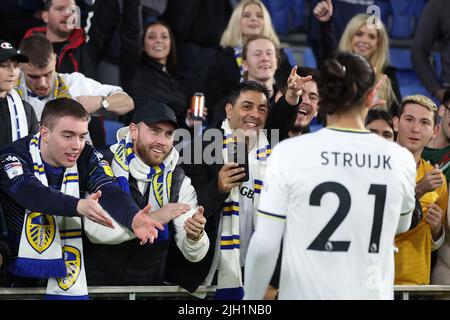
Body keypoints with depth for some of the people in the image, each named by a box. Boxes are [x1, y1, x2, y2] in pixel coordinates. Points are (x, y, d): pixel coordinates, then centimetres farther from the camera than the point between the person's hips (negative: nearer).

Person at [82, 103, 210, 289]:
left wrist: (195, 236, -24)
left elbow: (193, 254, -1)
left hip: (149, 286, 3)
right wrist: (151, 219, -26)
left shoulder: (179, 182, 5)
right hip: (97, 283, -3)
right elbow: (95, 230, -17)